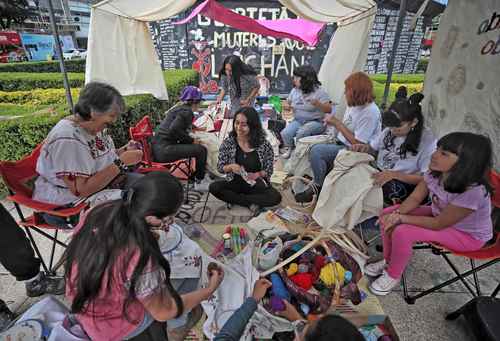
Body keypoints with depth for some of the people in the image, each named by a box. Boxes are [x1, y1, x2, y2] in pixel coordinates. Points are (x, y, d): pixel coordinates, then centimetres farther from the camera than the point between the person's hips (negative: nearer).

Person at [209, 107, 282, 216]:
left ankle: (234, 200, -14)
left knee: (276, 197, -27)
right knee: (213, 187, -26)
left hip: (257, 185, 0)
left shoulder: (264, 144, -9)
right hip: (235, 183, 1)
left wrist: (257, 175, -21)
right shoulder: (228, 142, -6)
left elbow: (269, 169, -1)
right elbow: (219, 167, 0)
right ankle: (251, 204, -16)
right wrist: (230, 167, -22)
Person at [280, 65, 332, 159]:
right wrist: (286, 106, -2)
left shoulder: (319, 91, -7)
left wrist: (318, 104, -29)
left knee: (301, 132, -35)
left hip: (315, 122, -4)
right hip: (297, 121, 5)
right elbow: (288, 102, 23)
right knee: (285, 133, -24)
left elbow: (329, 109, -9)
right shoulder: (295, 90, 8)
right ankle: (287, 150, 2)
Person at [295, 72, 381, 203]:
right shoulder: (353, 104, 6)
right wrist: (334, 123, -4)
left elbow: (357, 143, -21)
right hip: (341, 144, 9)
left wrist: (337, 123, -18)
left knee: (317, 150, -25)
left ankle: (319, 187, -5)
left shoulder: (370, 112, -19)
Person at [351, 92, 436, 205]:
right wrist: (364, 148, -5)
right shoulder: (389, 130, 7)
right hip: (378, 174, 5)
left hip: (404, 184, -5)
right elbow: (373, 148, 19)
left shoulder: (427, 140, -10)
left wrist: (394, 175, -25)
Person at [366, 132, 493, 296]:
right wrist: (397, 213, -26)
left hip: (468, 235, -7)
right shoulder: (436, 172, -17)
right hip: (439, 215, 7)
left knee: (402, 232, -27)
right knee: (388, 214, -7)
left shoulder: (473, 191, -36)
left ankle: (393, 276, 0)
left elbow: (438, 224, -28)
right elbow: (415, 198, -7)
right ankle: (388, 261, 13)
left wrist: (402, 218, -23)